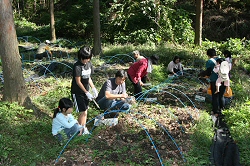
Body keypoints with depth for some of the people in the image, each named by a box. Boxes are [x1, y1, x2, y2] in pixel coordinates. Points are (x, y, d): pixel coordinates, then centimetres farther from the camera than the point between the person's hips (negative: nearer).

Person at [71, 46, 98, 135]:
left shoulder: (89, 64, 2)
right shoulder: (77, 66, -20)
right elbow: (78, 82, -17)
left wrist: (94, 88, 1)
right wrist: (87, 92, -18)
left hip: (86, 91, 6)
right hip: (77, 92, -6)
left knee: (85, 111, 13)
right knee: (82, 112, -6)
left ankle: (84, 129, 27)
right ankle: (80, 131, 6)